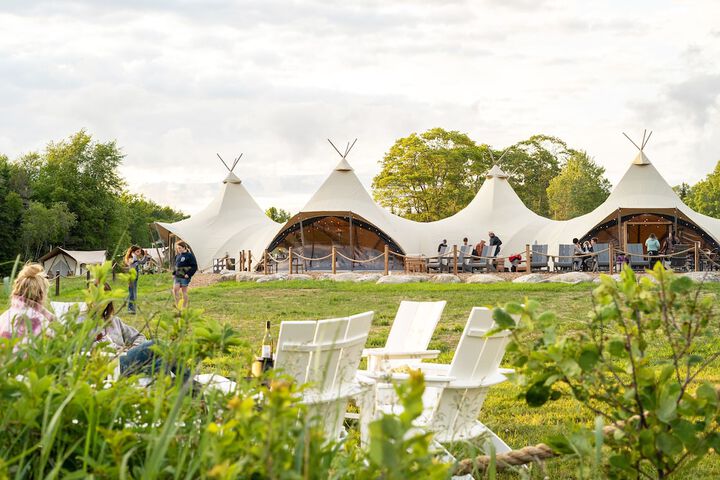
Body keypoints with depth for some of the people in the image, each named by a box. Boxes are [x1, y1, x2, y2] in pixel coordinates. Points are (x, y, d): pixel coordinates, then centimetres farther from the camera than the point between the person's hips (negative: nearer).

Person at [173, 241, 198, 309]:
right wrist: (174, 273, 11)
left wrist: (189, 274, -19)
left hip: (185, 276, -6)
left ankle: (184, 307, 11)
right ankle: (177, 305, -2)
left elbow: (194, 266, -10)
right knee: (175, 289, -8)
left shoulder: (189, 255, -8)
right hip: (177, 276, 6)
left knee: (184, 291, 1)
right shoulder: (177, 256, 13)